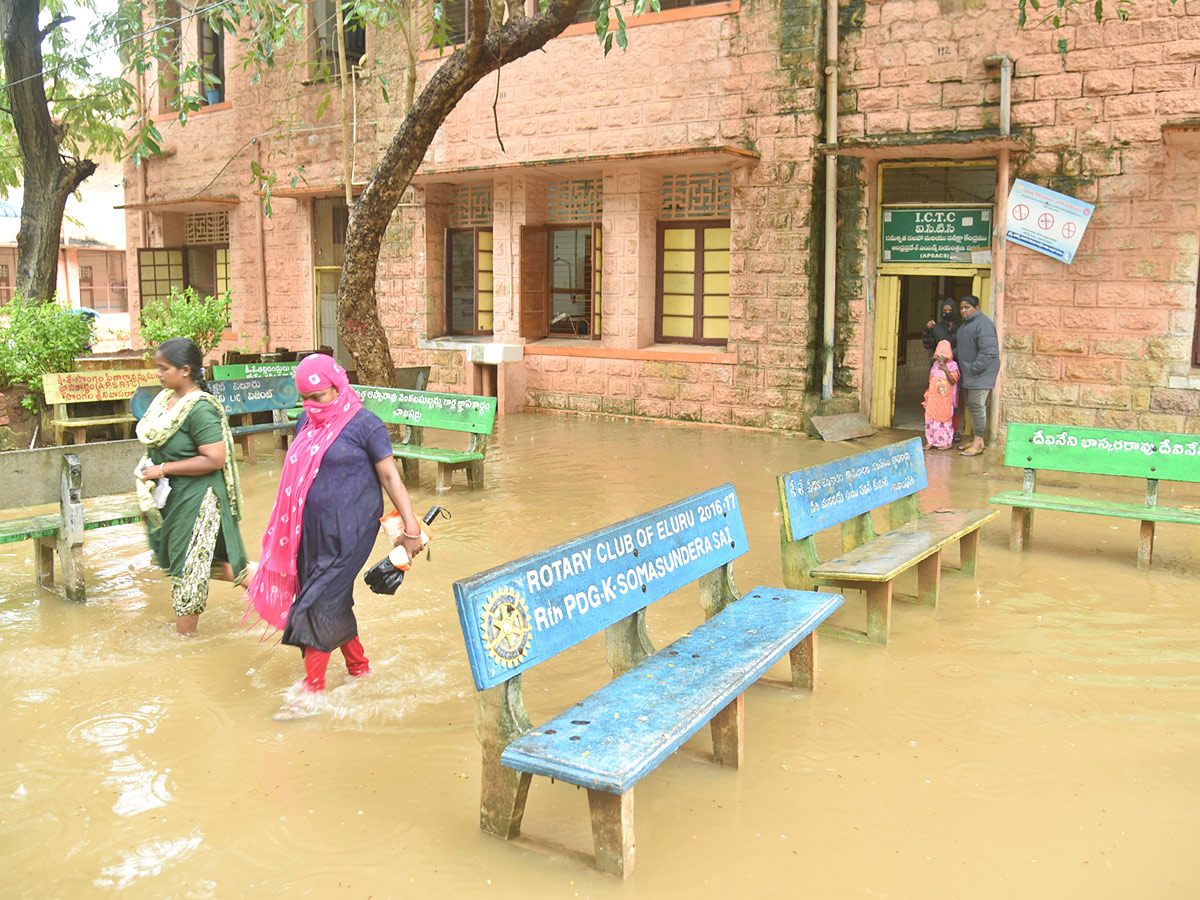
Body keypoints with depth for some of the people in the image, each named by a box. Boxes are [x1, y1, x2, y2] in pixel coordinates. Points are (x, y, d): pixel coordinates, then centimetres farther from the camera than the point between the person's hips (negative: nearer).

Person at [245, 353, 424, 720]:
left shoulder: (364, 424, -10)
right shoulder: (306, 423, 10)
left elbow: (389, 475, -10)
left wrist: (410, 526, -14)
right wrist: (288, 532, 25)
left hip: (349, 531, -7)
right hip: (313, 530, 7)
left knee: (321, 603, -8)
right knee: (334, 601, 13)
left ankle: (312, 693, 1)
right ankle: (359, 669, 32)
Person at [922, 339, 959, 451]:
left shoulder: (952, 365, -6)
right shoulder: (935, 364, 10)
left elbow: (953, 381, -16)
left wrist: (946, 370, -25)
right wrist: (928, 394, 15)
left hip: (945, 399, -5)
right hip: (933, 397, 5)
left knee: (945, 419, 2)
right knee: (930, 418, 2)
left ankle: (946, 442, 12)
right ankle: (930, 441, 11)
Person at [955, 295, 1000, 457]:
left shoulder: (983, 323, -16)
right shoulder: (965, 325, 16)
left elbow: (988, 351, -22)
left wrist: (975, 369, -22)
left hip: (981, 373, -10)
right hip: (970, 373, 10)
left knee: (977, 405, -9)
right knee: (971, 405, 13)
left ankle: (978, 442, -5)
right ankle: (977, 441, 22)